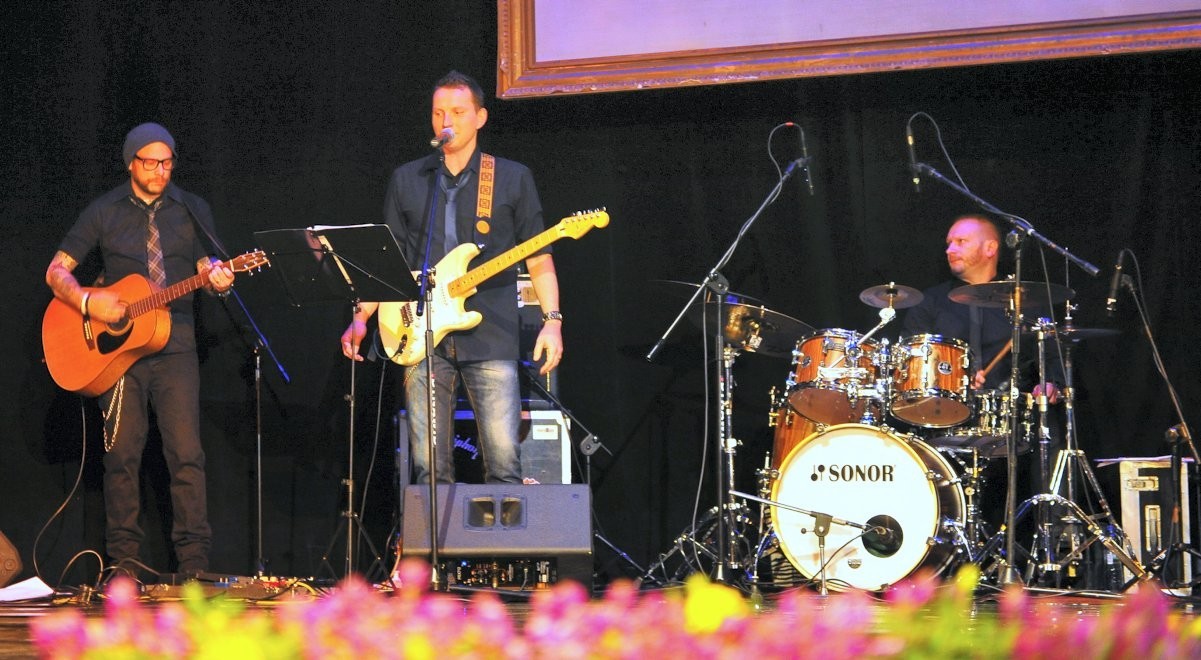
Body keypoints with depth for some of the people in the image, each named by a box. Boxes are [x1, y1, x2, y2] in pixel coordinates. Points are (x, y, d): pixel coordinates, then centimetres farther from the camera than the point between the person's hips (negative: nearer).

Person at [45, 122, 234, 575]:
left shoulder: (192, 210, 8)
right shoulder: (104, 212, 5)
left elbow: (205, 266, 11)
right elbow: (56, 271, 6)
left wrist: (217, 279, -14)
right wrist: (87, 302, -13)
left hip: (174, 345, 0)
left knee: (187, 454, -7)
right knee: (122, 454, 0)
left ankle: (194, 562, -5)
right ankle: (124, 562, 7)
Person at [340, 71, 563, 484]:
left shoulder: (513, 179, 9)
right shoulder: (407, 180, 14)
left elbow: (539, 259, 7)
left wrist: (551, 320, -5)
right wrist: (361, 317, 5)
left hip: (491, 338, -2)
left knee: (504, 464, -10)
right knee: (429, 469, -1)